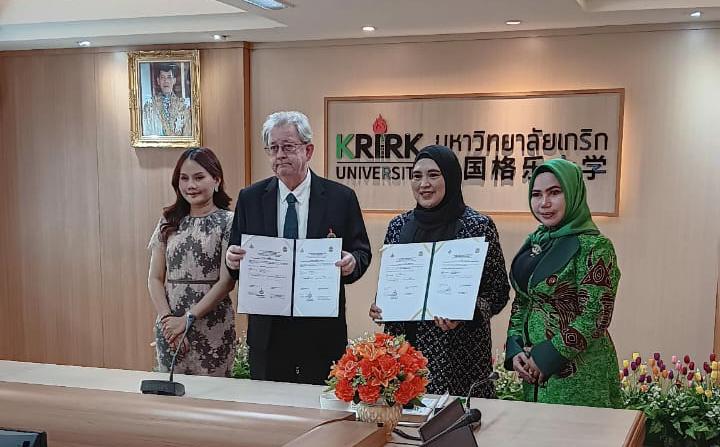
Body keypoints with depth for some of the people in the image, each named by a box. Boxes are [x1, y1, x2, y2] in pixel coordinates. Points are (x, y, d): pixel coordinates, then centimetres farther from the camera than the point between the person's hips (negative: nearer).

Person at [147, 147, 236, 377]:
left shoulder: (228, 222, -4)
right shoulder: (169, 222, 8)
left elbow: (226, 282, -9)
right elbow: (155, 279, 7)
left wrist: (188, 318, -12)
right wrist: (167, 318, -7)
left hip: (213, 328, -3)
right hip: (169, 326, 4)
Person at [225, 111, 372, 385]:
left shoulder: (341, 198, -1)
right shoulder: (250, 198, 5)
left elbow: (361, 252, 2)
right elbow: (237, 253, 8)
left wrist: (351, 263, -20)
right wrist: (232, 259, -14)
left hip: (322, 333, -1)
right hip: (267, 331, 2)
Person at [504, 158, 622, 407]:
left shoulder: (593, 246, -13)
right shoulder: (534, 242, 8)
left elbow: (595, 317, -17)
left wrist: (547, 357, -16)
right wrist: (515, 350, 0)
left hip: (578, 376, -7)